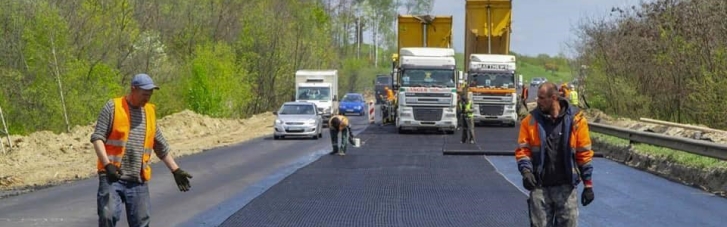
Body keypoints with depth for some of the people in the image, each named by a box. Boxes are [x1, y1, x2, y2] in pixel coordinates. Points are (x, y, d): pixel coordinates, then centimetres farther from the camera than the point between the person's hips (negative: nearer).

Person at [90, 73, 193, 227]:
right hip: (112, 177, -5)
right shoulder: (113, 107, -1)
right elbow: (97, 137, -6)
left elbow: (161, 147, 23)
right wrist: (107, 164, -19)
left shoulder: (150, 112, 15)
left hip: (139, 181, 5)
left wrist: (176, 170, 20)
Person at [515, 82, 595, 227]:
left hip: (566, 187, -1)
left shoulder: (575, 119, -3)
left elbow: (584, 153, 1)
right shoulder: (531, 120, 0)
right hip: (539, 186, 1)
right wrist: (526, 170, -17)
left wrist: (588, 184, 1)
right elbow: (523, 149, 2)